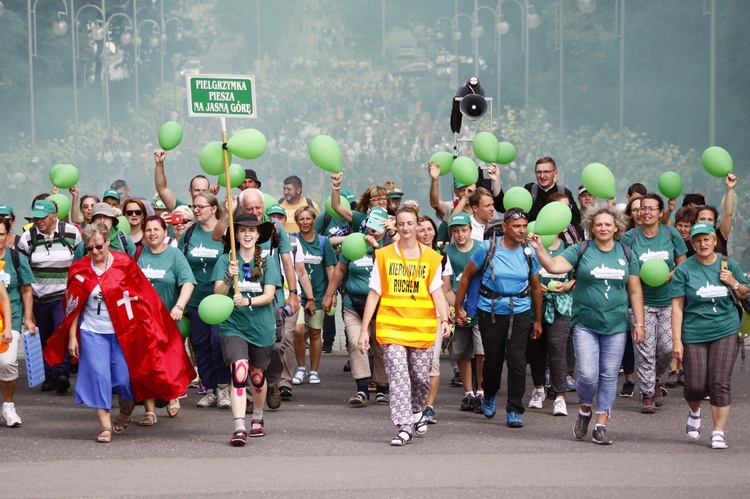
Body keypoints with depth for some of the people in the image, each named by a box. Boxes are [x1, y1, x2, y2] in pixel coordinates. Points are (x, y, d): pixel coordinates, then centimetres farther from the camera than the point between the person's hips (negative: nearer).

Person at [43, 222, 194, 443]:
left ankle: (126, 411, 31)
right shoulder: (80, 270, -3)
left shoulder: (124, 263, -6)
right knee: (98, 376, -7)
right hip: (93, 332, 1)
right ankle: (105, 426, 1)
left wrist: (148, 329, 0)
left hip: (124, 331, -1)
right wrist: (72, 336, 1)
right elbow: (73, 307, 3)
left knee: (125, 377, -1)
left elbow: (142, 296, 1)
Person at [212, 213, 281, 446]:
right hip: (233, 325, -2)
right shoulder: (225, 260, 0)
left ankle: (257, 418, 40)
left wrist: (248, 301, -26)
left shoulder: (268, 261, 0)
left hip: (262, 328, 2)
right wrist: (229, 278, -28)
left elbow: (269, 295, -9)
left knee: (257, 376, 16)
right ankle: (239, 428, -23)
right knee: (239, 373, -19)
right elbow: (218, 293, -8)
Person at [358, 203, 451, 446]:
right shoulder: (384, 255, 4)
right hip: (391, 326, -1)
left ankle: (416, 411, 37)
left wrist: (445, 319, -19)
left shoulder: (431, 257, 6)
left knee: (421, 376, 8)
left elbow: (436, 291, -2)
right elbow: (374, 294, 4)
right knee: (398, 376, -10)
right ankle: (404, 427, -9)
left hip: (422, 326, 1)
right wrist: (364, 329, 0)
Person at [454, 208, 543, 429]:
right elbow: (466, 277, 2)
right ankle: (489, 395, 38)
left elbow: (536, 287, 12)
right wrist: (458, 308, 1)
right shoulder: (488, 249, -7)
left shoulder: (528, 253, 0)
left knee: (517, 360, -9)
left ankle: (514, 410, 0)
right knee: (493, 359, 8)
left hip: (520, 313, 1)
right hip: (491, 311, -1)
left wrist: (538, 320, 16)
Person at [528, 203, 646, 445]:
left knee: (609, 377, 4)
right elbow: (554, 266, -12)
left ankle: (600, 425, 14)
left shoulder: (626, 255, 7)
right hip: (585, 325, -2)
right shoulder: (581, 250, 0)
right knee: (588, 375, -8)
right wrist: (539, 249, -27)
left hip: (616, 326, 2)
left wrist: (639, 323, 4)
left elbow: (635, 291, 9)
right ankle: (585, 409, 22)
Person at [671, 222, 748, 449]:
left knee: (721, 383, -6)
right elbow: (677, 306, -5)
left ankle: (719, 432, 3)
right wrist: (676, 340, -10)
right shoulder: (684, 269, -3)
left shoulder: (728, 264, 4)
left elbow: (744, 294, 17)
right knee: (695, 385, 0)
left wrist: (734, 283, -6)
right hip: (694, 334, -1)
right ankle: (694, 411, 34)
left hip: (725, 332, 1)